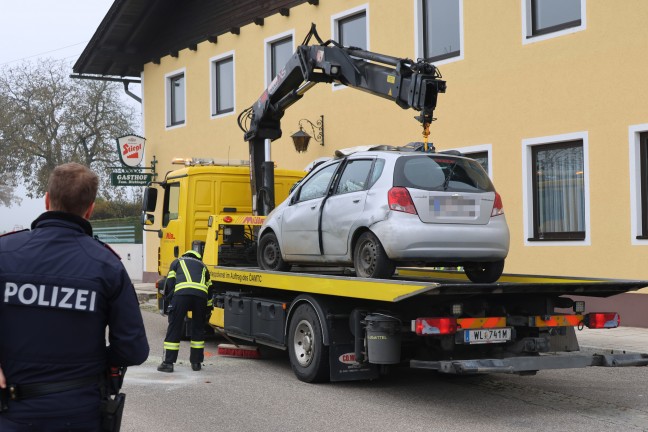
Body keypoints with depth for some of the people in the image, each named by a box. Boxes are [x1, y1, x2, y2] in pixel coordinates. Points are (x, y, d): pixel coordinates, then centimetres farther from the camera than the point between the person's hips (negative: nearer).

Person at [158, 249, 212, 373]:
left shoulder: (177, 262, 31)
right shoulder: (202, 266, 37)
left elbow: (170, 282, 16)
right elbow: (209, 287, 31)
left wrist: (169, 300, 21)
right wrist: (207, 309, 36)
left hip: (182, 293, -2)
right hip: (201, 294, 2)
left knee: (174, 327, 3)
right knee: (198, 329, 17)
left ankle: (168, 363, 2)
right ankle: (196, 362, 21)